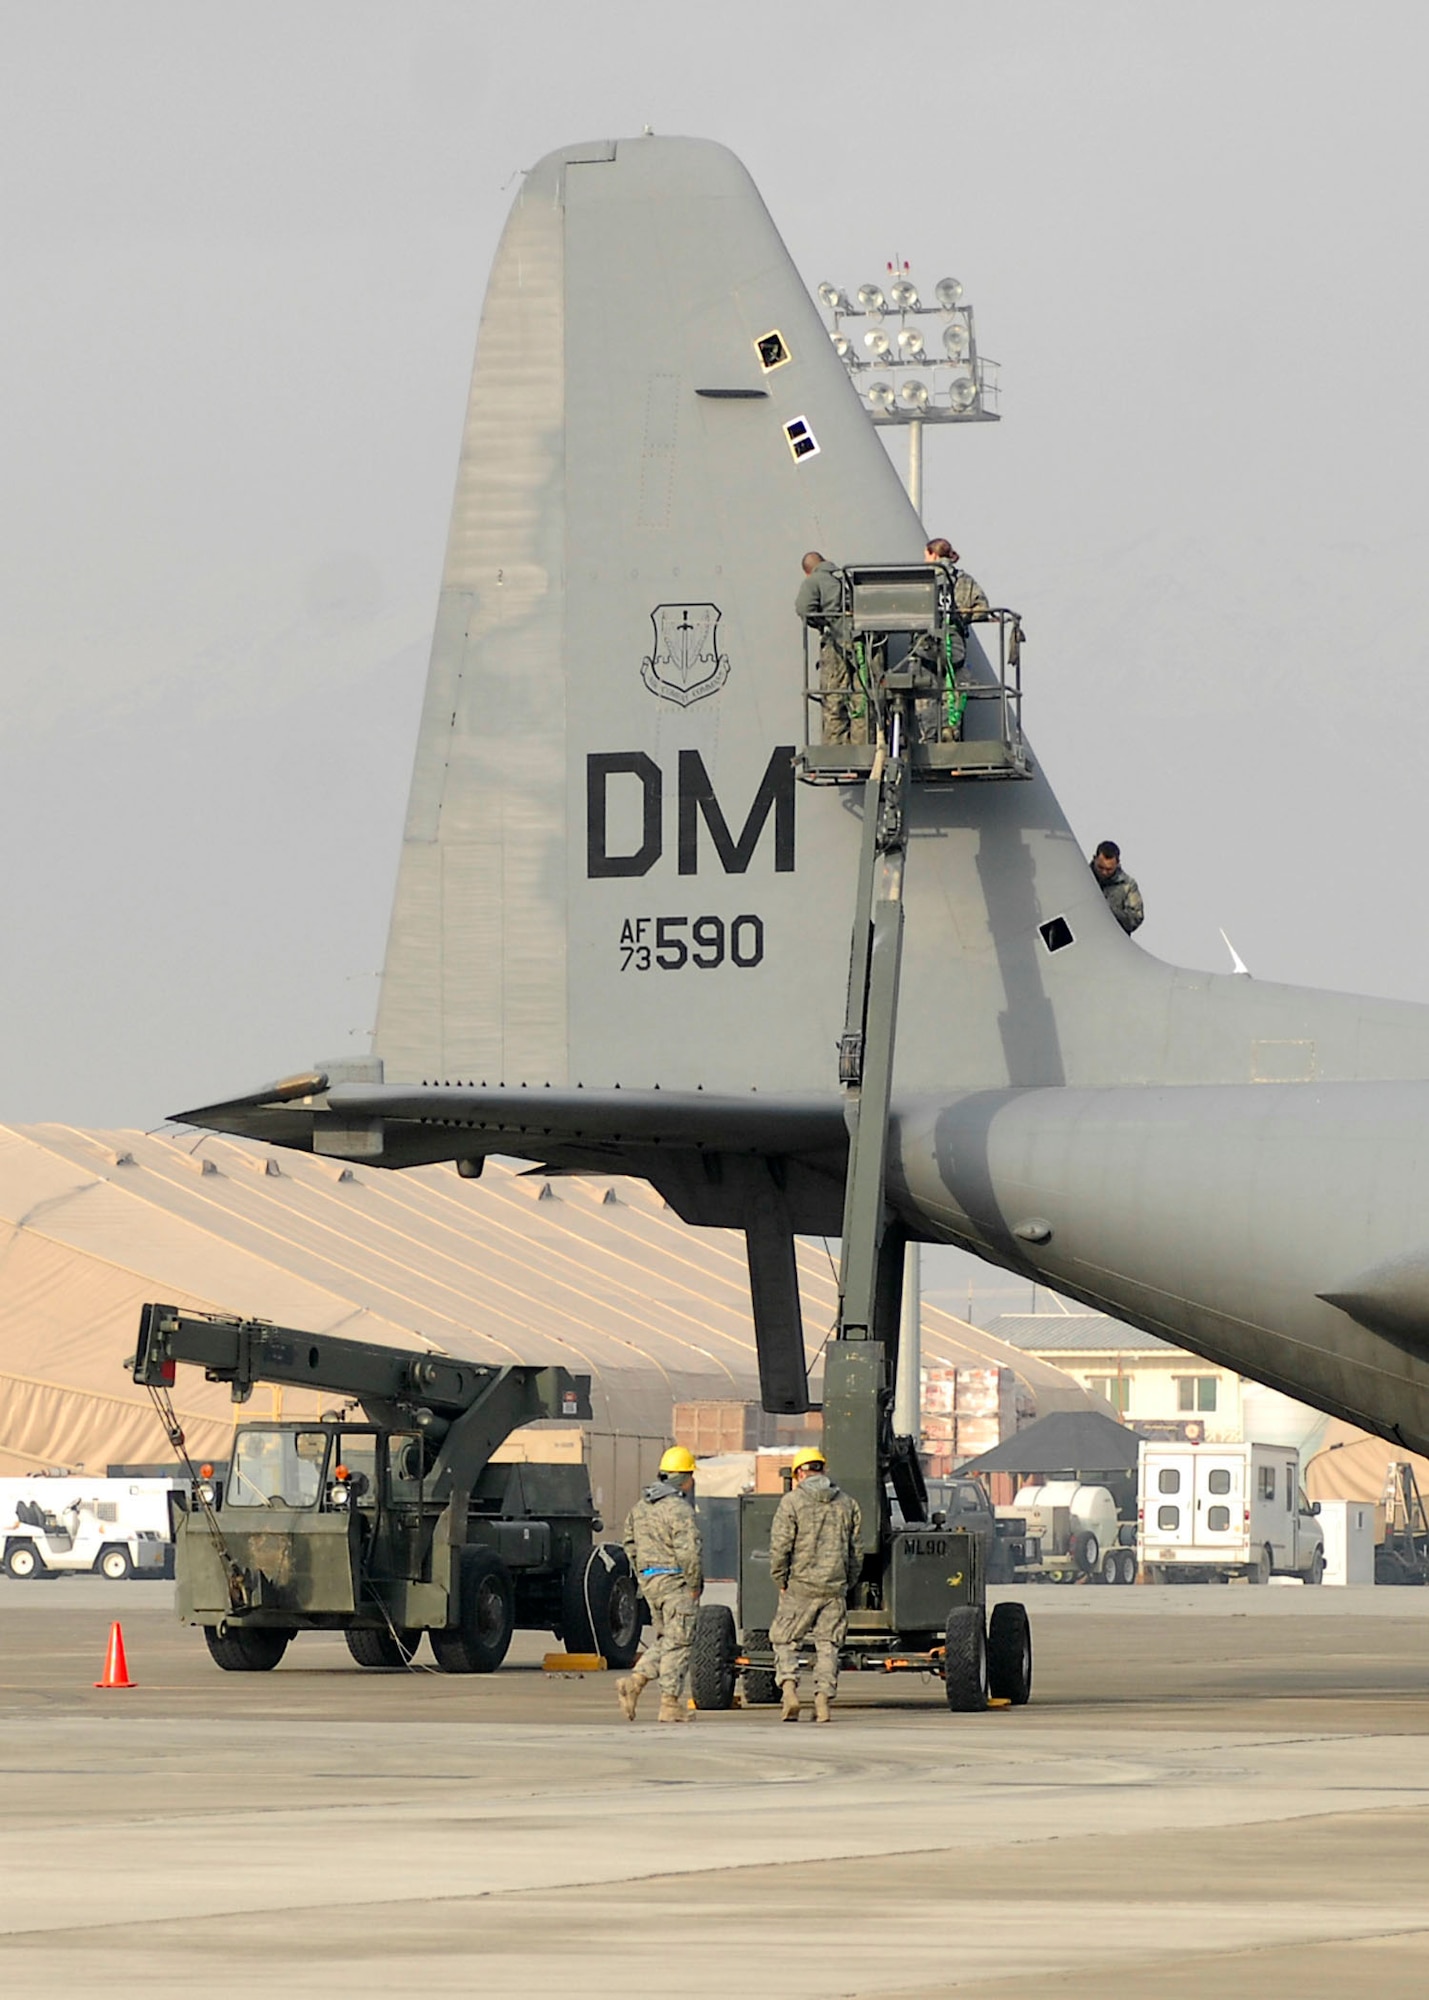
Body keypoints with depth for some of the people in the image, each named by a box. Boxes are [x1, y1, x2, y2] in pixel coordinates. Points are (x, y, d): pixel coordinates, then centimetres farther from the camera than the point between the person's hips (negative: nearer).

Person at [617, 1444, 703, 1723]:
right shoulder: (679, 1509, -16)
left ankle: (634, 1681, -3)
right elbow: (689, 1551, -21)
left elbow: (630, 1542, 19)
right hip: (675, 1582, -8)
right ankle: (671, 1704, -1)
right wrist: (695, 1584, -10)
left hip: (649, 1582, 8)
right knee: (678, 1643, -1)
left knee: (661, 1640, 17)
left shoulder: (641, 1506, 12)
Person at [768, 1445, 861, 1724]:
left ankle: (789, 1687, -13)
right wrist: (848, 1583, 19)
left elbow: (780, 1546, -9)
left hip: (801, 1586, -3)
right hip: (835, 1586, 3)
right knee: (828, 1644, 8)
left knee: (784, 1640, 6)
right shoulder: (846, 1503, 9)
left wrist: (780, 1580, 2)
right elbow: (855, 1549, 11)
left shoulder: (792, 1502, -5)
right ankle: (824, 1700, 1)